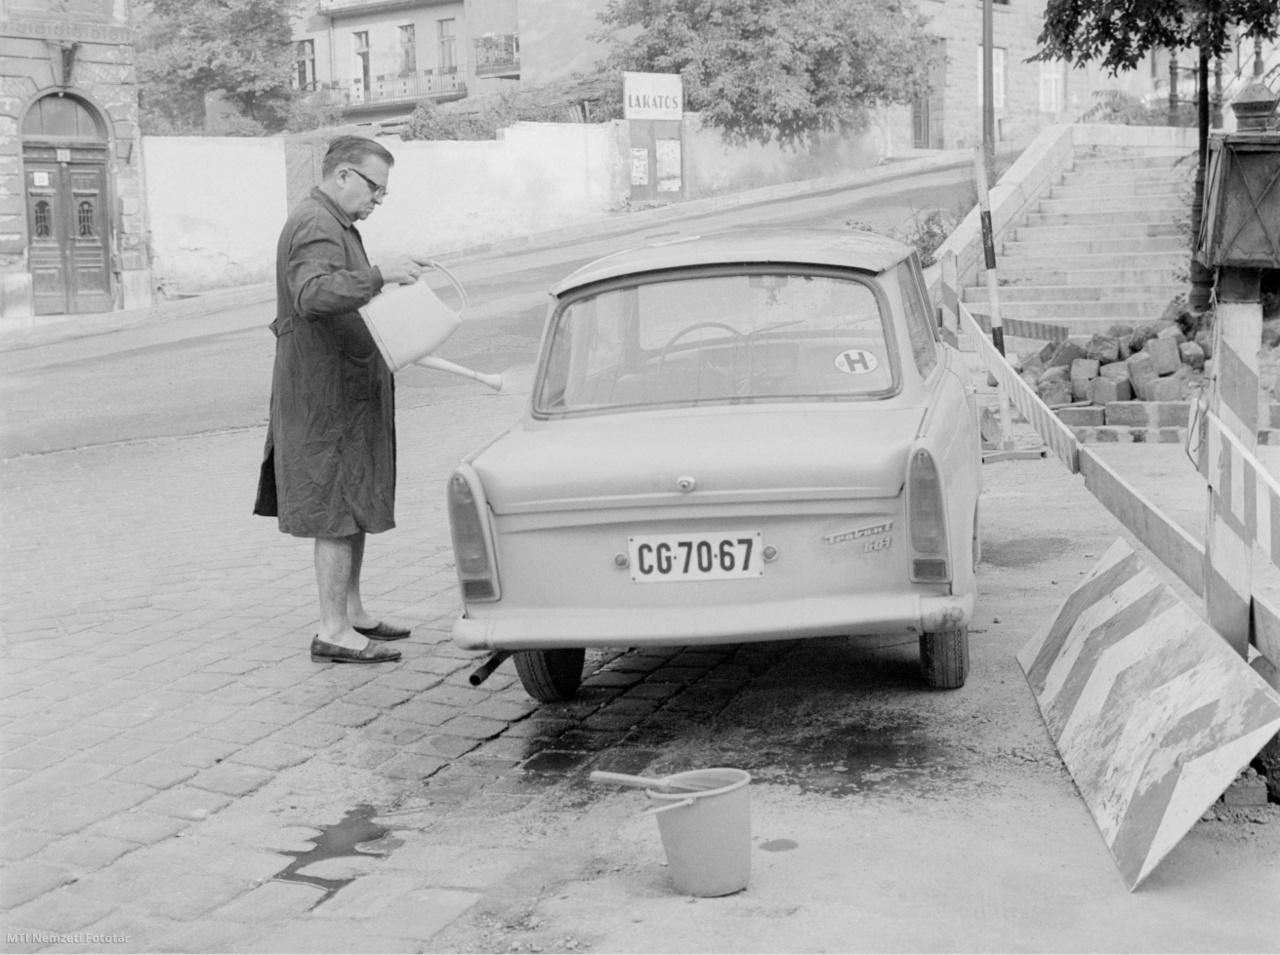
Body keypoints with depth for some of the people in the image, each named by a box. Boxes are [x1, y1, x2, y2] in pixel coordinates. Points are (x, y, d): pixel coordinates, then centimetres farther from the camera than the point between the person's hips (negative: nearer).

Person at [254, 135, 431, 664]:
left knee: (355, 504, 16)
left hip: (348, 388, 11)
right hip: (329, 394, -11)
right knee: (339, 511, -8)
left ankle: (352, 612, 25)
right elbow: (312, 294, -36)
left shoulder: (331, 223, 19)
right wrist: (379, 275, -43)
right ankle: (333, 631, -3)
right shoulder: (316, 226, -17)